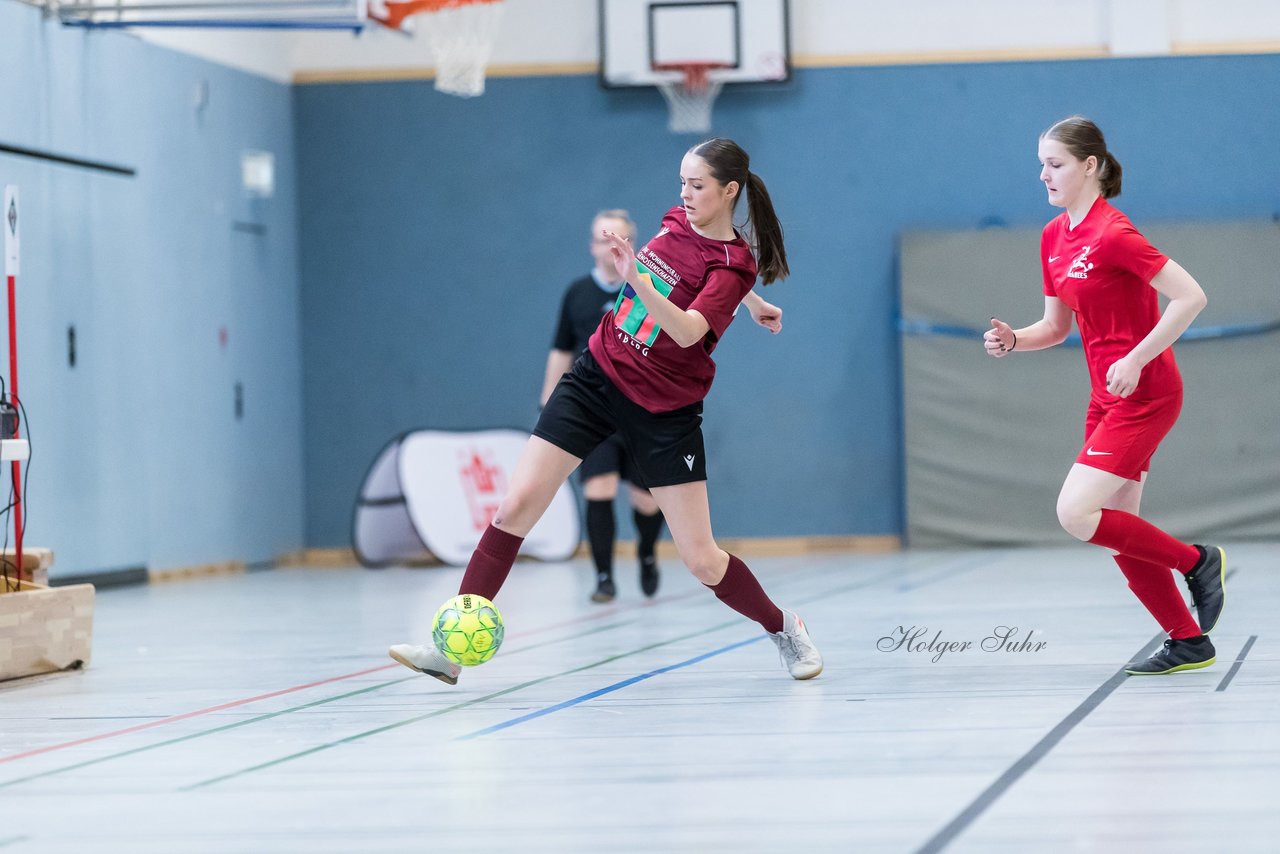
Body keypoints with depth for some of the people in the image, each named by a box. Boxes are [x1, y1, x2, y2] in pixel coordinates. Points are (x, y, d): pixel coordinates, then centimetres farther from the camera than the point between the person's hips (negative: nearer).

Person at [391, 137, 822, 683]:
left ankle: (783, 628, 25)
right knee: (517, 505, -9)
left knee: (701, 560, -4)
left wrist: (638, 280, -48)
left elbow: (687, 332, -35)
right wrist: (751, 303, 32)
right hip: (598, 375, 5)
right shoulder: (679, 222, 2)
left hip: (662, 410, -5)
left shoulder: (731, 268, -17)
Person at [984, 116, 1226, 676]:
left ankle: (1196, 561, -1)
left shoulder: (1113, 235, -17)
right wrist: (1013, 340, -3)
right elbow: (1056, 325, 17)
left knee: (1076, 514, -17)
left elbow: (1190, 297, -20)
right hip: (1107, 398, 9)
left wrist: (1135, 361, -23)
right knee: (1116, 530, 8)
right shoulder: (1054, 238, 9)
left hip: (1143, 394, -9)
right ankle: (1188, 642, 18)